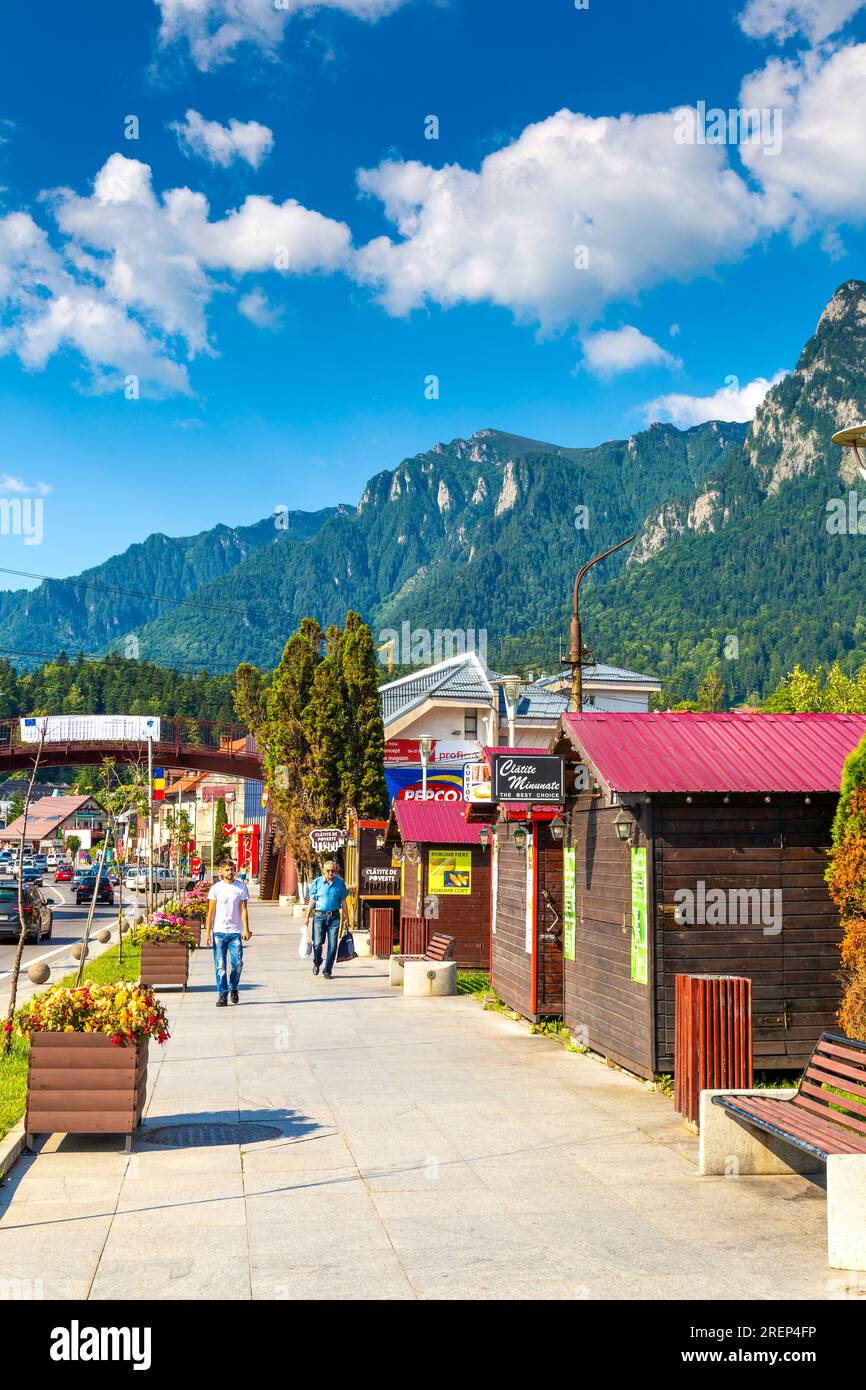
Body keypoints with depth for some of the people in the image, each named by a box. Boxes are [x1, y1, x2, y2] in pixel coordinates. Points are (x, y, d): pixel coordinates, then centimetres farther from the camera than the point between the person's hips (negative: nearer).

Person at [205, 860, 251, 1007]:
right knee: (220, 966, -1)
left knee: (238, 962, -6)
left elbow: (243, 910, 4)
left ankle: (233, 987, 19)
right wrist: (207, 932, -2)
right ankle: (222, 995, 6)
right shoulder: (216, 888, 4)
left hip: (235, 932, 0)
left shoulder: (241, 887, 6)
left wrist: (246, 929, -7)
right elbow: (211, 911, 4)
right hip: (219, 932, 0)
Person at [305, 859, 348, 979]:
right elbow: (312, 901, 5)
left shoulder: (340, 883, 6)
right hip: (320, 915, -1)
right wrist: (307, 916, 2)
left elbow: (343, 901, 11)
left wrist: (345, 917, 9)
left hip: (334, 916, 1)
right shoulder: (317, 882, 2)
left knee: (332, 945, -3)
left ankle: (327, 970, 7)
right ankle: (317, 963, 21)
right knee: (318, 943, -8)